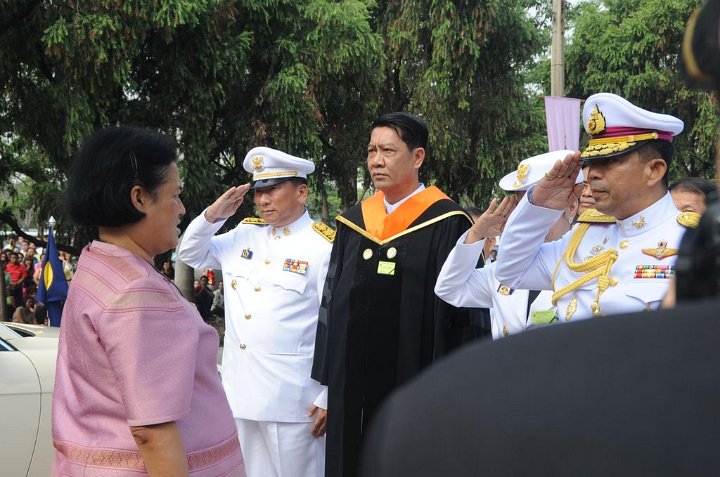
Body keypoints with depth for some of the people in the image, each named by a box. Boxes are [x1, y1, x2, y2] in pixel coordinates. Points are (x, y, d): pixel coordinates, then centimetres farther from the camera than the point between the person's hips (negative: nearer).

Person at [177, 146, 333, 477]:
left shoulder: (324, 246, -9)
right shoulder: (244, 234, 10)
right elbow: (190, 255, 20)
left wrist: (329, 397, -10)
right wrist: (213, 214, 1)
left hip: (292, 396, -6)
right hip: (240, 389, 6)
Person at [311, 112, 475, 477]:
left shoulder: (447, 225, -8)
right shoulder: (352, 223, 8)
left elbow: (461, 314, -8)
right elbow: (332, 304, 13)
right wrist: (328, 382, 9)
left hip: (416, 391, -5)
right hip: (353, 386, 5)